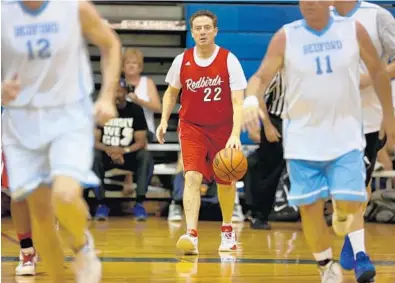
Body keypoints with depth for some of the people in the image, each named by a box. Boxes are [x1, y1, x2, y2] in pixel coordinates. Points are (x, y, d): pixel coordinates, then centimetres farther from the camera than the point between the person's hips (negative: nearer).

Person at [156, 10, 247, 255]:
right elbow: (171, 93, 12)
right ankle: (192, 235, -27)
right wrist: (164, 120, -1)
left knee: (225, 182, 13)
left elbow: (238, 102, -20)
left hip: (223, 129, 0)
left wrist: (235, 135, -31)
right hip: (192, 127, 0)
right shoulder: (182, 61, -6)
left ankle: (227, 230, 37)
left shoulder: (229, 61, -14)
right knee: (192, 177, -18)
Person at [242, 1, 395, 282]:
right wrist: (252, 100, -33)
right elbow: (261, 77, -10)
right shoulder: (286, 37, -7)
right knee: (310, 206, -2)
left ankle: (341, 214, 29)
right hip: (303, 138, 0)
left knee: (350, 203, -10)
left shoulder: (353, 30, -4)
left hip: (345, 135, 0)